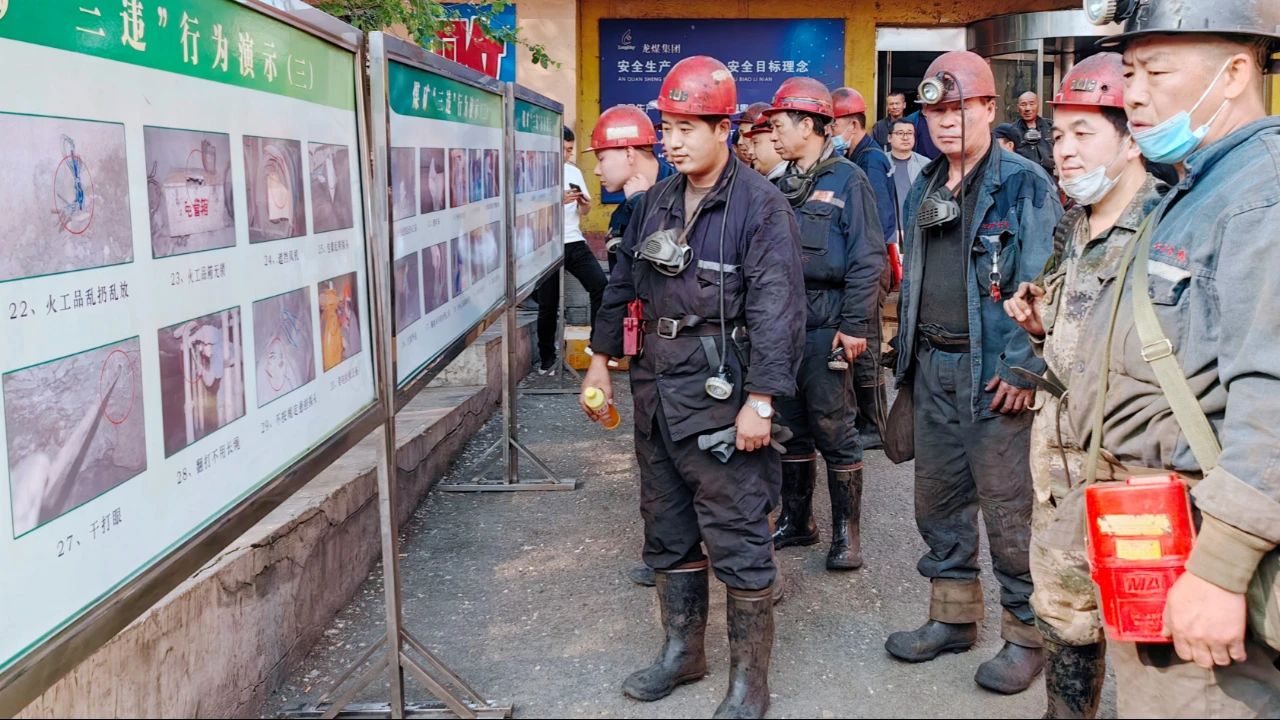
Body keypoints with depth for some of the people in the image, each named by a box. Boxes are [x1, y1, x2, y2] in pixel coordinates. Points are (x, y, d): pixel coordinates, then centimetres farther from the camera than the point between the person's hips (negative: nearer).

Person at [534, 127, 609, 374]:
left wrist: (584, 203, -6)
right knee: (548, 306, 3)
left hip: (574, 242, 5)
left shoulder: (573, 171, 13)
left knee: (601, 285, -14)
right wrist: (559, 201, -24)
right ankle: (547, 360, 19)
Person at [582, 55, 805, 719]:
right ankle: (682, 652, 34)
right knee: (667, 528, 17)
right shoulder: (656, 201, 10)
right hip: (655, 389, 7)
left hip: (720, 394, -7)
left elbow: (776, 310, -18)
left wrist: (759, 400, -23)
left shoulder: (760, 205, -11)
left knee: (736, 539, 0)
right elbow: (622, 284, 19)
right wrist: (601, 359, 17)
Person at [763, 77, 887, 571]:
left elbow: (867, 260, -11)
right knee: (790, 427, 13)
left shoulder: (847, 180, -6)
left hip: (826, 325, -7)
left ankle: (846, 532, 9)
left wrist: (855, 325, -16)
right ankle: (795, 520, 26)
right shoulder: (782, 186, 14)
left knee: (834, 428, -2)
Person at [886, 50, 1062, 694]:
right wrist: (909, 356, 16)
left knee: (1009, 508, 0)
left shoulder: (1024, 184, -8)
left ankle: (1027, 633, 15)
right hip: (932, 368, 7)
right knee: (937, 497, 15)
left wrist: (1024, 367, -18)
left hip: (994, 371, -7)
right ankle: (952, 617, 30)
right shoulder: (924, 189, 13)